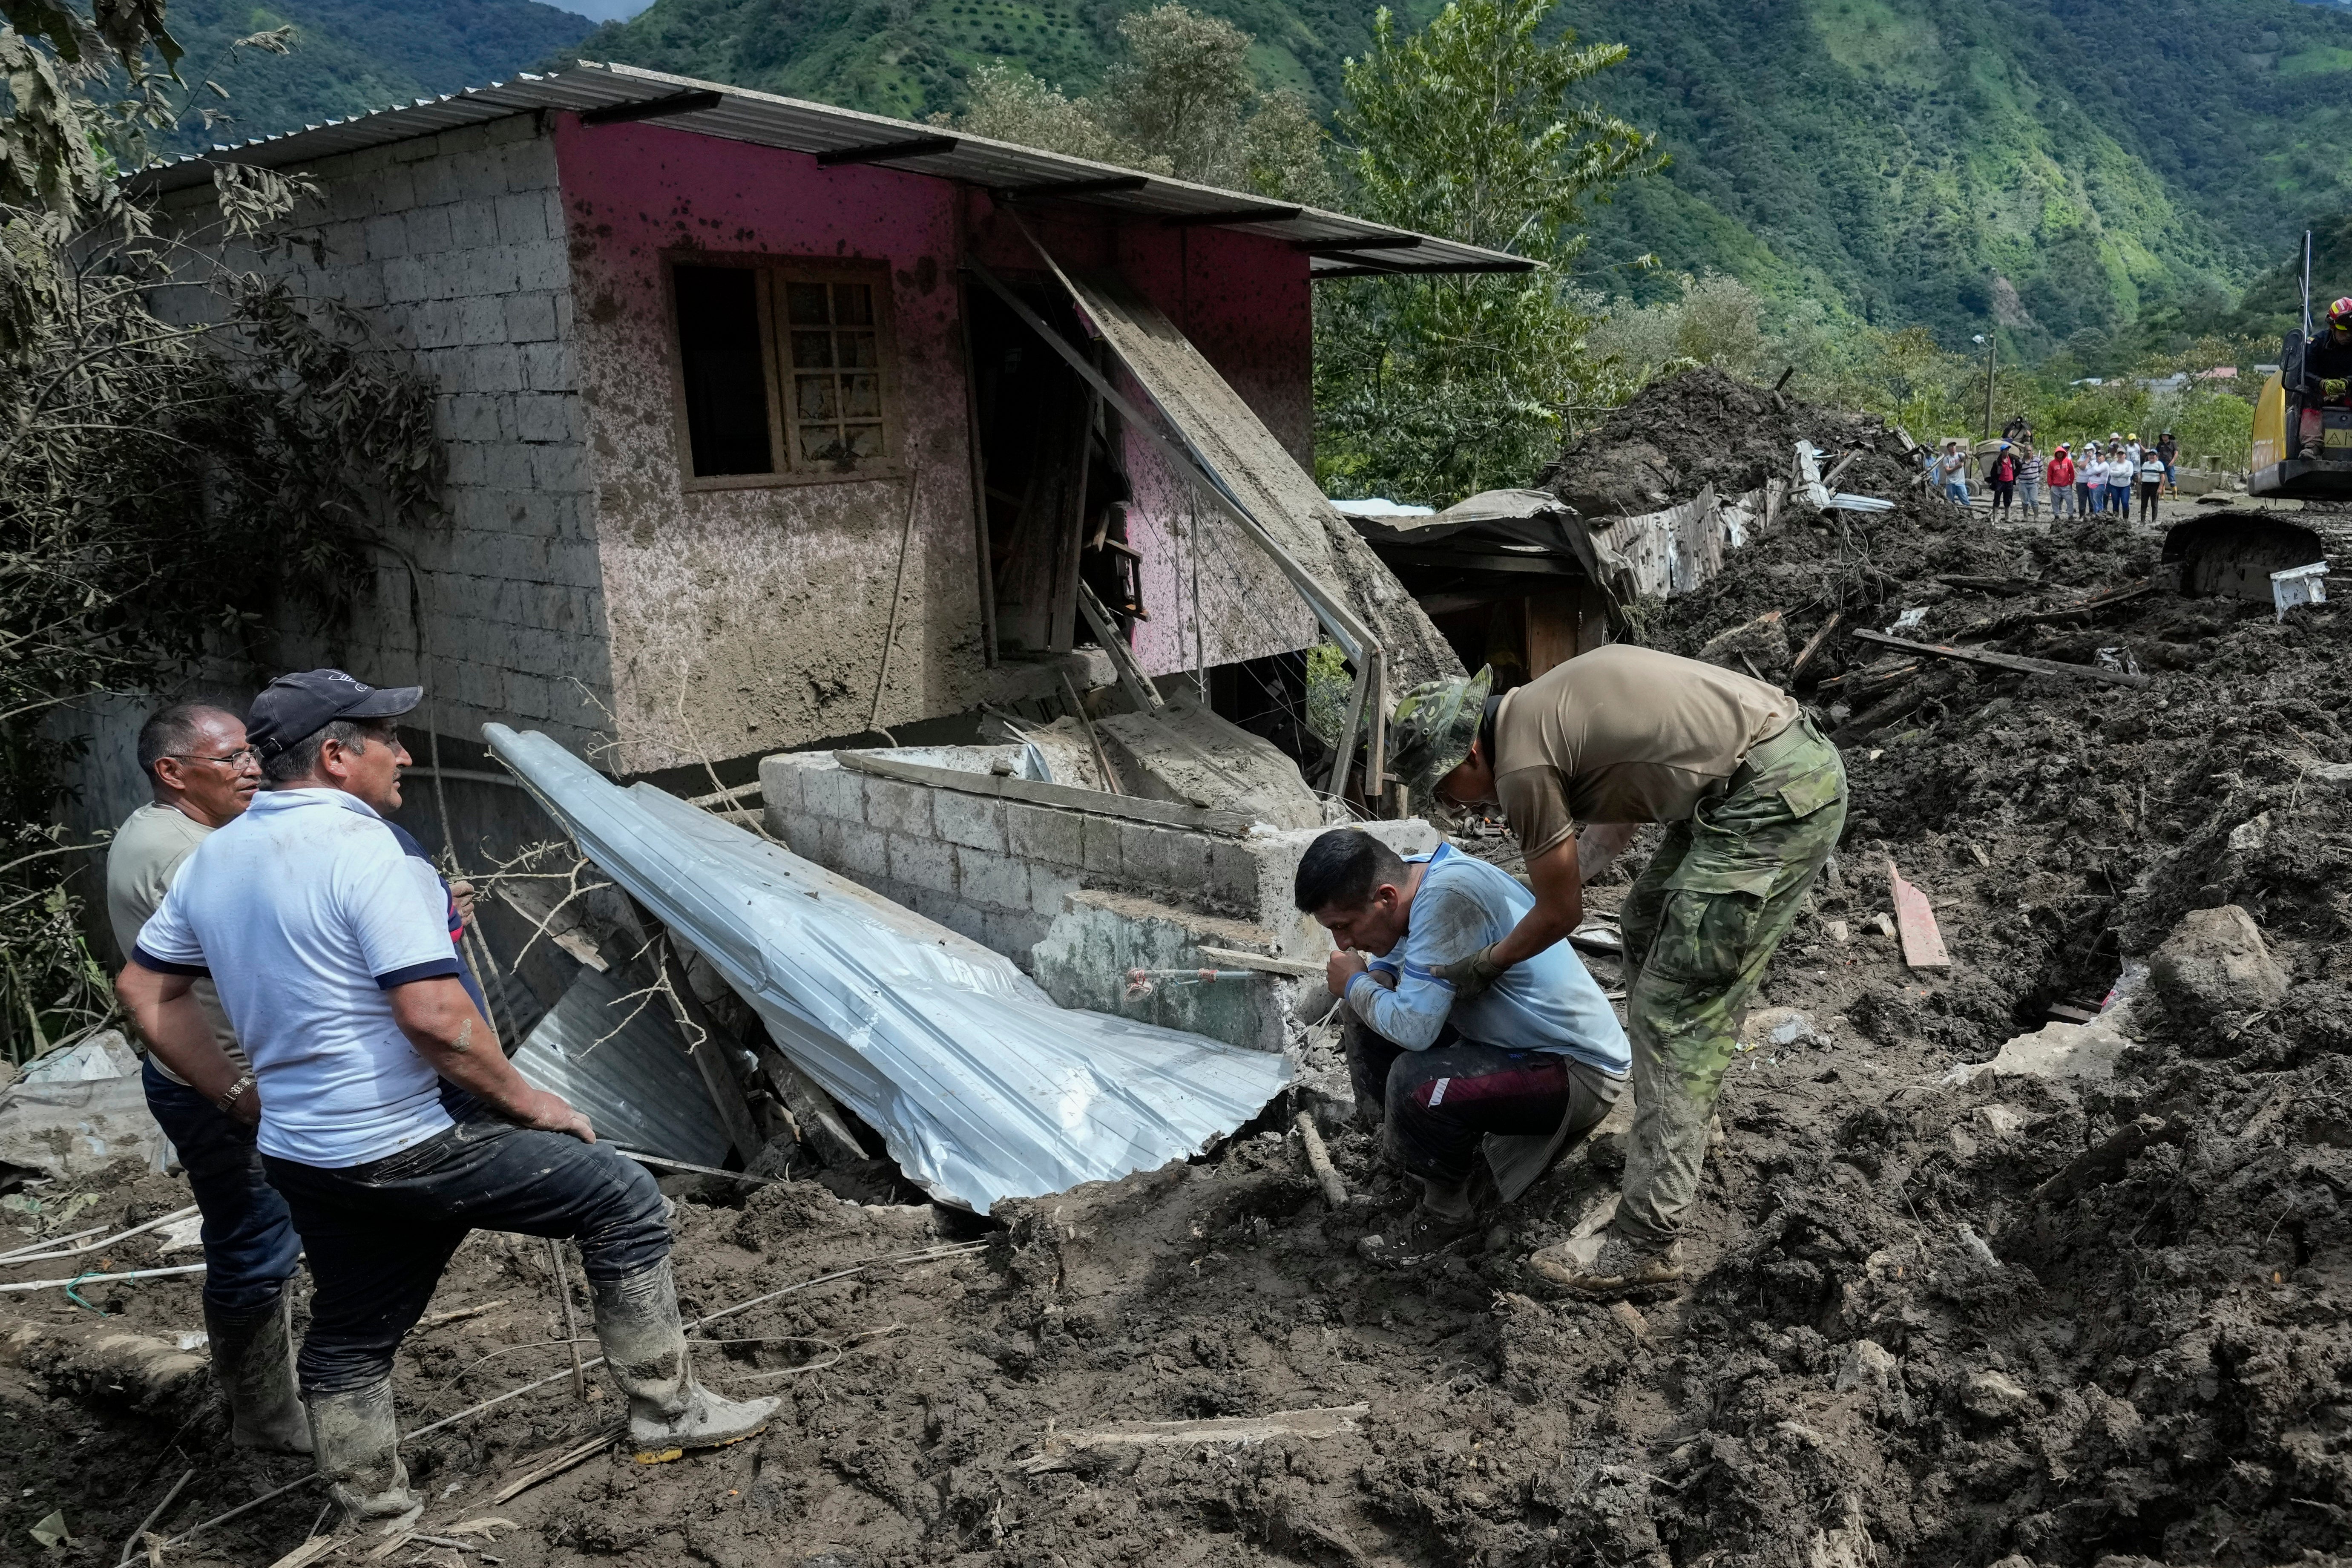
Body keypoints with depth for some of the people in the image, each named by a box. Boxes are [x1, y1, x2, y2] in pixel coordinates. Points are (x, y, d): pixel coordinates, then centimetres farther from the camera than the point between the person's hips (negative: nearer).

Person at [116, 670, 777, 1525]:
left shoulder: (214, 858, 7)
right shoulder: (364, 849, -20)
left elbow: (145, 990, 16)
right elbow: (434, 1015, -27)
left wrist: (242, 1096, 16)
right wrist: (531, 1104, -15)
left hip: (302, 1156, 9)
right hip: (412, 1147, -8)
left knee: (350, 1334, 22)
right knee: (624, 1201, 3)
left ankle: (368, 1505, 37)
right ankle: (667, 1411, 11)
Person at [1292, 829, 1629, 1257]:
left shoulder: (1449, 895, -31)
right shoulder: (1413, 876, -5)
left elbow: (1413, 1026, -33)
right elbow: (1390, 956, 16)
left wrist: (1355, 985, -14)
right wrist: (1373, 981, -7)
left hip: (1582, 1071, -9)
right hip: (1519, 1041, 9)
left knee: (1415, 1081, -28)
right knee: (1370, 1019, 4)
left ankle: (1446, 1211, -1)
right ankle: (1406, 1146, 21)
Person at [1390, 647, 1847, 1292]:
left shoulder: (1522, 766, -12)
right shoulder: (1543, 709, 15)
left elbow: (1561, 915, 0)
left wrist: (1483, 967, 15)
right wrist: (1550, 879, 30)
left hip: (1777, 799, -10)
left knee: (1676, 1009, -7)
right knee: (1645, 930, 23)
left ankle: (1647, 1241, -2)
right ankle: (1671, 1130, 36)